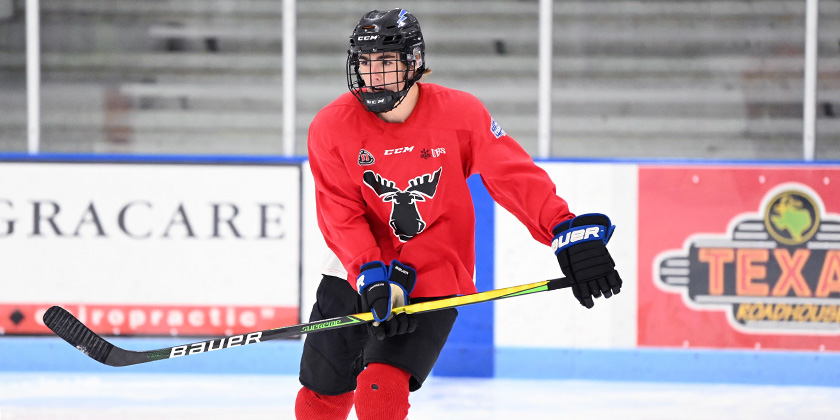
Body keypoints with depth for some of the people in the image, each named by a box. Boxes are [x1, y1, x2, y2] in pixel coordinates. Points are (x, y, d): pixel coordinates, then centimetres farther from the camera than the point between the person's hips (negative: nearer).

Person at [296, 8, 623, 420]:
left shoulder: (459, 113, -12)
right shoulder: (331, 127, -9)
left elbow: (513, 175, -13)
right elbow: (341, 215, -11)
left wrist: (570, 232, -25)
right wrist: (373, 277, -25)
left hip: (432, 282, -3)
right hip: (355, 274, 3)